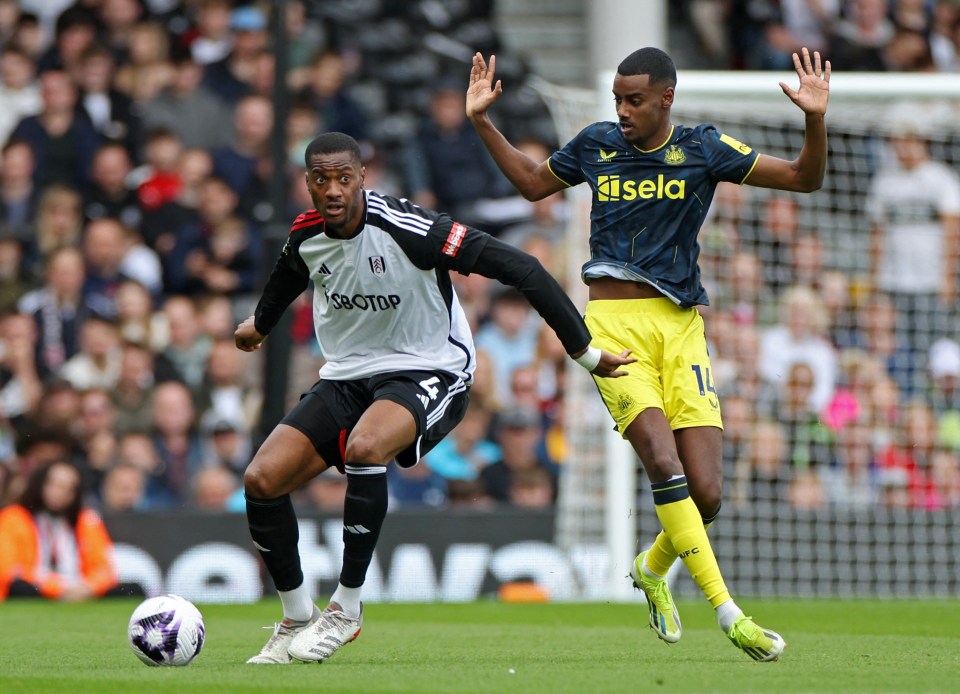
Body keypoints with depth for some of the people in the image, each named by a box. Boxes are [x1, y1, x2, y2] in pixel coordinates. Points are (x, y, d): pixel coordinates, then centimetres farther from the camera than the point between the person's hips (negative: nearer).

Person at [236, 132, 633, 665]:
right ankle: (297, 620, 8)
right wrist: (261, 324, 44)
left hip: (428, 372, -6)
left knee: (364, 447, -36)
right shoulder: (306, 237, -5)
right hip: (347, 375, 6)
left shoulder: (407, 229, -24)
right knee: (262, 479, -10)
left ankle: (346, 610, -22)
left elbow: (518, 267, -21)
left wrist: (584, 351, -21)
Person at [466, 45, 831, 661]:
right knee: (664, 461, -23)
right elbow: (533, 182, 28)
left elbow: (805, 178, 3)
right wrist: (482, 121, 20)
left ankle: (653, 569, 27)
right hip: (614, 325, -1)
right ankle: (728, 611, -23)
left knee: (706, 494, -7)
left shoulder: (702, 149, 4)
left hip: (680, 326, 1)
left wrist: (816, 120, -13)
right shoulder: (596, 144, 9)